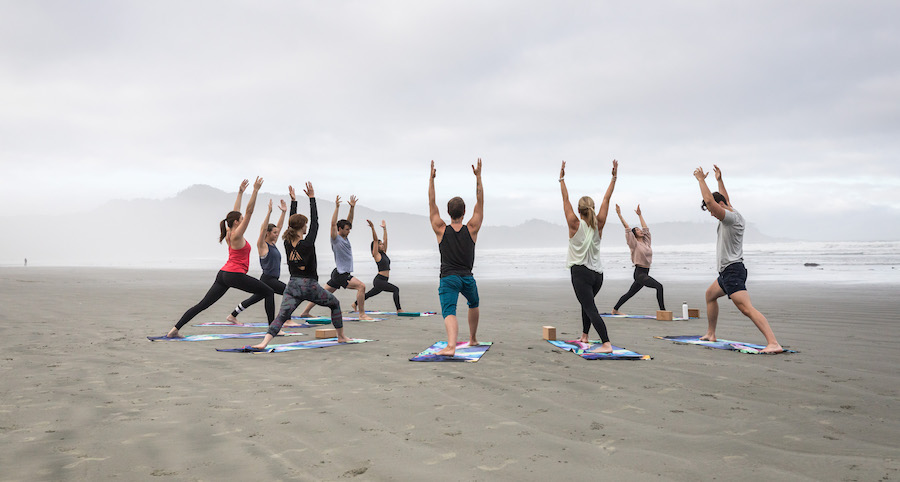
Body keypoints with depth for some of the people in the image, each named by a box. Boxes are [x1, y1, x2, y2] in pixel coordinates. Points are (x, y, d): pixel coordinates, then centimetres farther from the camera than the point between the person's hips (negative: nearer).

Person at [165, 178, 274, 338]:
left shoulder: (230, 233, 13)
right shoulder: (236, 235, -9)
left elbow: (235, 213, 25)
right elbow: (249, 211, -14)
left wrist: (240, 193, 29)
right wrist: (255, 191, -14)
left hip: (223, 274, 9)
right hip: (235, 275, -9)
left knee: (202, 304, 6)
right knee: (269, 293, 1)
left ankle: (175, 329, 2)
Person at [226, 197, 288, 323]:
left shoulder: (272, 244, 14)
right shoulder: (262, 245, -8)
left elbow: (279, 226, 16)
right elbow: (263, 229, -21)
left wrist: (284, 212, 12)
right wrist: (269, 212, -26)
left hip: (273, 279, 9)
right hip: (267, 279, -9)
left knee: (254, 299, 16)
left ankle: (232, 316, 26)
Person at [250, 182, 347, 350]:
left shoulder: (288, 243, 3)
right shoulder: (308, 243, -11)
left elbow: (292, 222, 17)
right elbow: (315, 221, -3)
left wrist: (293, 200, 23)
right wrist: (312, 197, 2)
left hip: (293, 286, 4)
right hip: (310, 286, -4)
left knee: (282, 316, -9)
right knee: (335, 304, 20)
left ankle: (264, 342, -32)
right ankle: (341, 337, 26)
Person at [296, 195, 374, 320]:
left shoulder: (345, 238, 12)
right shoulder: (336, 239, -9)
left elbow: (349, 220, 15)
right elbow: (333, 224, -22)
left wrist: (352, 207, 8)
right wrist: (337, 207, -23)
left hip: (343, 274, 9)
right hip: (340, 274, -9)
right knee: (361, 286, -19)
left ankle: (305, 312, 19)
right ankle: (362, 314, -17)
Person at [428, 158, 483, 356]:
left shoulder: (441, 230, 0)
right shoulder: (471, 229, 1)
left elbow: (432, 203, 5)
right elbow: (480, 202, 7)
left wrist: (431, 179, 10)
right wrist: (478, 176, 10)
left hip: (448, 278, -2)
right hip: (467, 277, 2)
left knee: (449, 312, -16)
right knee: (474, 304, 30)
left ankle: (451, 345, -40)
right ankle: (473, 339, 39)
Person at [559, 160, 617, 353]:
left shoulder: (575, 225, -9)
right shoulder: (598, 225, 1)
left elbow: (566, 199, -4)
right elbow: (606, 199, 5)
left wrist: (562, 179, 4)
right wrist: (613, 177, 10)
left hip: (580, 272, -6)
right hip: (598, 273, 6)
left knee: (591, 309, -10)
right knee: (587, 303, 27)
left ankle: (606, 344, -22)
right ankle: (584, 336, 40)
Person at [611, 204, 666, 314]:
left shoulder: (646, 242, 11)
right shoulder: (635, 244, -7)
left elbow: (645, 228, 21)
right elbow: (627, 229, -10)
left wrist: (639, 215, 27)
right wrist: (619, 215, -11)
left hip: (645, 273, 8)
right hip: (639, 273, -8)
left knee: (630, 294, 15)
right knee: (659, 286, -21)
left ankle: (615, 310, 26)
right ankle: (662, 310, -23)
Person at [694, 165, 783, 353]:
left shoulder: (731, 217, -15)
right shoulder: (733, 215, 13)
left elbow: (709, 200, -25)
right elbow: (725, 199, 35)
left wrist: (701, 179, -15)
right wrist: (719, 180, 37)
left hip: (733, 271, -11)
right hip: (727, 272, 11)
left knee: (747, 308, -22)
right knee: (710, 295, 28)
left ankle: (773, 343, -33)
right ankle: (711, 334, 36)